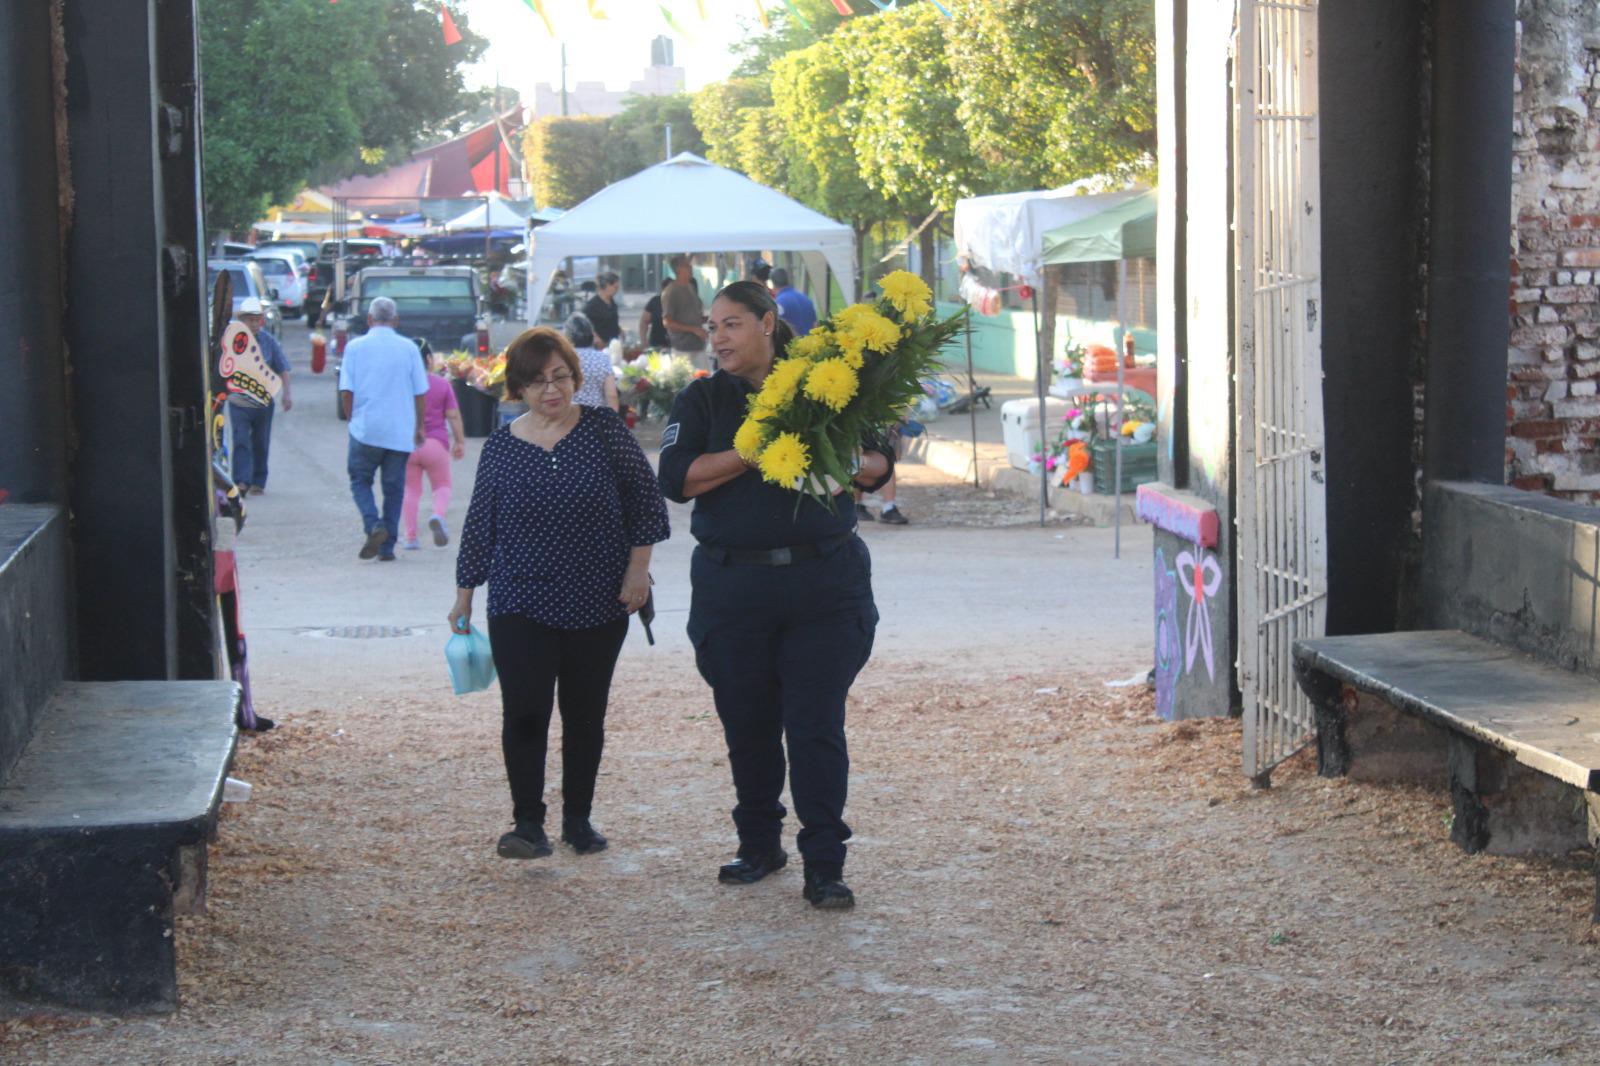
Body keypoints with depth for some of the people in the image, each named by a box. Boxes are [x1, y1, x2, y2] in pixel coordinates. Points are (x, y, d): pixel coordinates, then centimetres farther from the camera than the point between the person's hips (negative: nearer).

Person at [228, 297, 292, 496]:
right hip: (238, 401, -2)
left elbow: (283, 369, 7)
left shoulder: (269, 341, 1)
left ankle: (258, 482, 19)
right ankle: (241, 481, -17)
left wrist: (287, 394, 1)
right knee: (241, 441, -12)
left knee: (261, 443, 9)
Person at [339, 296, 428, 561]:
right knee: (394, 487, 9)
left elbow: (346, 392, -3)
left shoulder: (355, 347, -2)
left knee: (360, 480, 12)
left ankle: (373, 525, -13)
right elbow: (420, 393, 3)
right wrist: (419, 427, 14)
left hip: (365, 429, -1)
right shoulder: (409, 348, 1)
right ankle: (387, 546, 8)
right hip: (400, 432, 1)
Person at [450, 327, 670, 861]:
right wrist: (464, 596, 11)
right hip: (520, 607, 0)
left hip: (598, 606, 0)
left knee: (585, 716, 8)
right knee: (524, 713, -10)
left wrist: (638, 567, -3)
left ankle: (578, 819, 20)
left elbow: (645, 500, 3)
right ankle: (528, 823, -2)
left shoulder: (604, 430, -2)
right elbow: (479, 525, 9)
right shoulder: (501, 446, 1)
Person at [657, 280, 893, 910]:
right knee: (747, 725, 9)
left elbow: (880, 466, 10)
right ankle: (759, 845, 26)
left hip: (826, 581, -1)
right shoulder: (703, 400, 7)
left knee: (817, 726, -5)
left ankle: (824, 864, 1)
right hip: (732, 589, 1)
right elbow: (677, 478, -7)